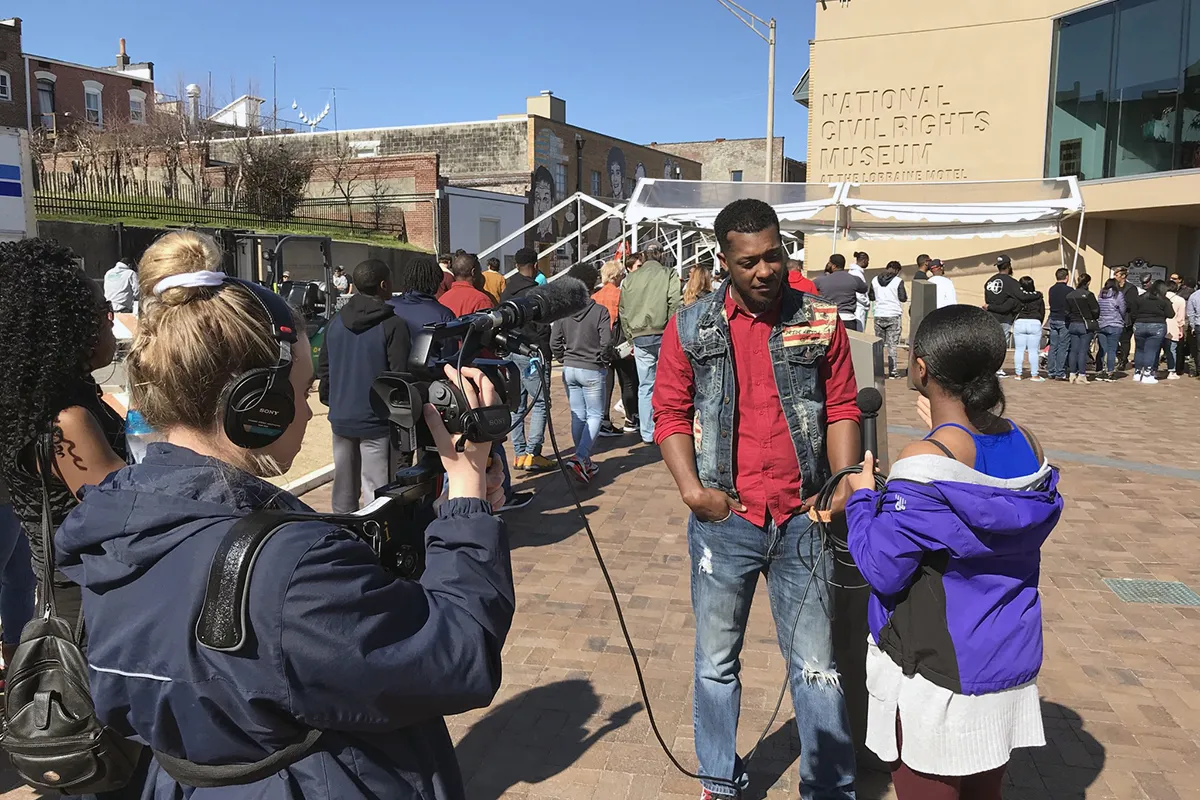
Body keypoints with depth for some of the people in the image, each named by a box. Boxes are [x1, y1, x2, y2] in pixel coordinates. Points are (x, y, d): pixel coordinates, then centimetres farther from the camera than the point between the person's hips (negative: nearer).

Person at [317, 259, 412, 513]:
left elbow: (323, 369, 11)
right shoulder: (393, 325, -11)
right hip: (378, 422, -6)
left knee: (343, 490, 17)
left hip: (341, 419, 6)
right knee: (377, 494, -3)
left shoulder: (336, 322, 8)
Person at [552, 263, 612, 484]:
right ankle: (580, 457, -12)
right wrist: (604, 360, 0)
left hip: (569, 370, 4)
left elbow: (554, 343, -2)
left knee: (577, 415, 14)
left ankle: (584, 461, 20)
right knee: (595, 415, 5)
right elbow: (606, 342, -18)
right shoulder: (600, 311, -13)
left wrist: (565, 359, 13)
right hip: (592, 371, -4)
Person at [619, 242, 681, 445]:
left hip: (640, 336, 3)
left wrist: (630, 337, 19)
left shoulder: (630, 279, 11)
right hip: (663, 335, -3)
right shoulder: (668, 275, -2)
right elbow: (674, 305, -9)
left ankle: (647, 434, 11)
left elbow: (622, 310, 13)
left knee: (645, 386, 9)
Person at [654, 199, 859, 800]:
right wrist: (692, 488, -10)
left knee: (816, 667, 7)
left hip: (801, 520, 0)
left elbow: (842, 410, 4)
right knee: (716, 662, 15)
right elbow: (671, 413, 1)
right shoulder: (691, 328, 0)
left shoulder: (820, 321, 1)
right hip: (723, 521, 1)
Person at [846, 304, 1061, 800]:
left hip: (934, 675, -6)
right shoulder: (1026, 446, -3)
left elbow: (882, 569, -20)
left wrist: (861, 497, -4)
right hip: (1007, 663, 7)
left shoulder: (925, 462, -24)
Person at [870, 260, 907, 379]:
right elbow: (903, 298, -8)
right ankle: (892, 371, 1)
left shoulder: (875, 280, 3)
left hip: (879, 315, 3)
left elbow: (871, 297, 9)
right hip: (894, 315, -3)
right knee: (893, 344, 3)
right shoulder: (898, 281, -8)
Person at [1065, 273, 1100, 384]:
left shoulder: (1070, 295, 5)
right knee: (1083, 350, -2)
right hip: (1086, 325, -5)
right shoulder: (1088, 295, -12)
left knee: (1074, 350, 8)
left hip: (1073, 325, 5)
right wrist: (1094, 320, 7)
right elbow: (1096, 310, -10)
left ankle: (1072, 374, 9)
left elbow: (1067, 311, 7)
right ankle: (1081, 375, -1)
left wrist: (1072, 320, 13)